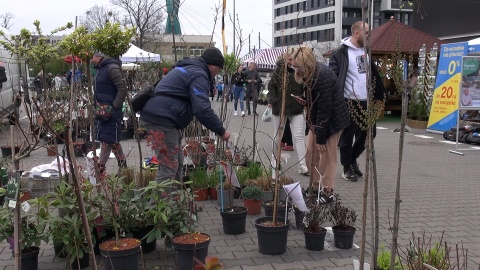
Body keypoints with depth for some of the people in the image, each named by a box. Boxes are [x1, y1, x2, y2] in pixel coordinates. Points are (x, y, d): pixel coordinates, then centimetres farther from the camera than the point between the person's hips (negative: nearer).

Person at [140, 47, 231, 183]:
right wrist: (221, 131, -12)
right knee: (169, 167, -9)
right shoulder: (198, 75, -10)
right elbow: (202, 109, -20)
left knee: (177, 163, 16)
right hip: (162, 119, -11)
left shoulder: (189, 68, 23)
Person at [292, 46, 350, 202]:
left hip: (332, 119, -9)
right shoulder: (311, 73, 1)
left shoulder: (322, 77, -27)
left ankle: (327, 192, 9)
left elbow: (324, 109, -25)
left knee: (326, 154, -2)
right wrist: (305, 100, -2)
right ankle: (315, 187, 21)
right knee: (311, 152, 9)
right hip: (316, 119, 9)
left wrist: (321, 138, -21)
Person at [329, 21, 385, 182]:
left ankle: (352, 158, 32)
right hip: (349, 102, -7)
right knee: (348, 136, 3)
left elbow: (374, 74, 21)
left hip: (366, 102, 7)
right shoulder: (341, 53, -10)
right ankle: (347, 168, 17)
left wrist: (379, 95, 18)